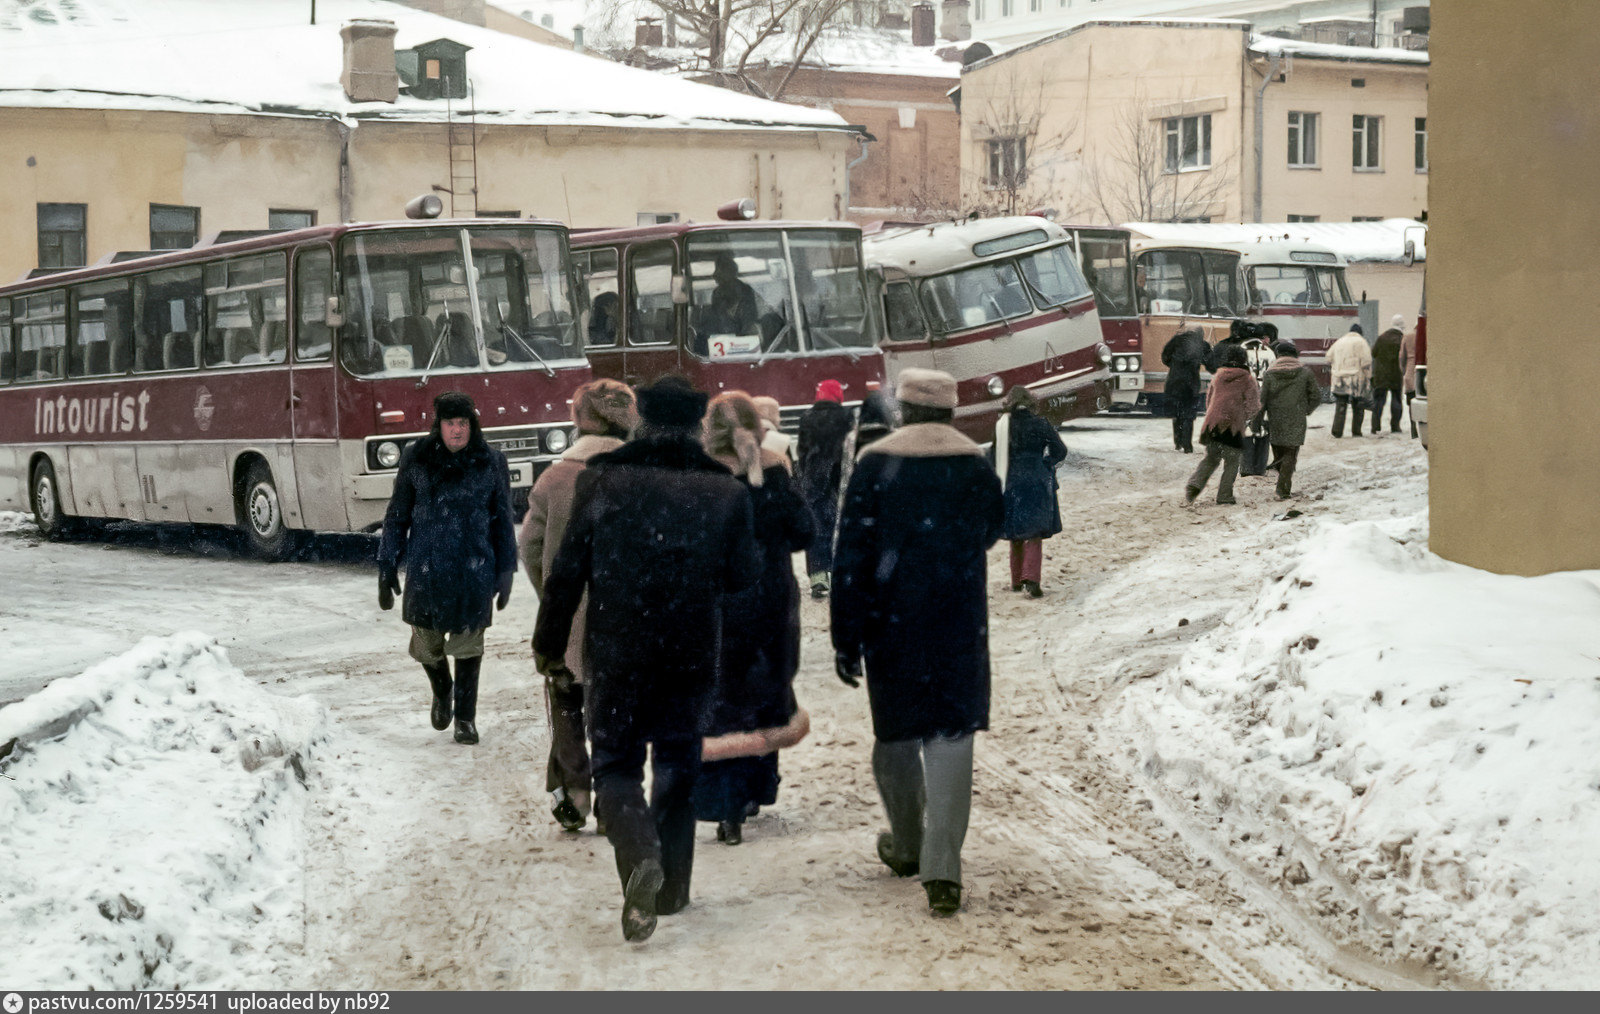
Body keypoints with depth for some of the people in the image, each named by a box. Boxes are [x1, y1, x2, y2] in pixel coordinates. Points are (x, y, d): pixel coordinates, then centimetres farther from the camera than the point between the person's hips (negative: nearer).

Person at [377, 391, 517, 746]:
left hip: (474, 571, 0)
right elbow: (396, 517, 6)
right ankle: (442, 691, 40)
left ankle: (465, 716, 18)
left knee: (468, 644, 3)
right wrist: (387, 569, 4)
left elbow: (503, 521, 8)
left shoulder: (490, 463, 1)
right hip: (426, 569, 1)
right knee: (426, 646, 8)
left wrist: (505, 571, 6)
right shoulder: (416, 461, 0)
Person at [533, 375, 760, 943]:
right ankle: (671, 887, 22)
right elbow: (743, 575, 3)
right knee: (678, 765, 16)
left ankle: (640, 854, -19)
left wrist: (548, 642, 6)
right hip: (692, 657, 2)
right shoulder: (725, 491, -2)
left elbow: (567, 571, -5)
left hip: (615, 655, -2)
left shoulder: (602, 480, -6)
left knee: (616, 764, 8)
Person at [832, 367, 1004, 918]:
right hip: (959, 626, 0)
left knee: (896, 733, 17)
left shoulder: (875, 465, -5)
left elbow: (852, 557, -7)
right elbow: (991, 531, 16)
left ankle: (906, 845, 34)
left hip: (891, 625, 0)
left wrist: (846, 638, -3)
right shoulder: (977, 468, -1)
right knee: (951, 738, -1)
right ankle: (941, 869, -11)